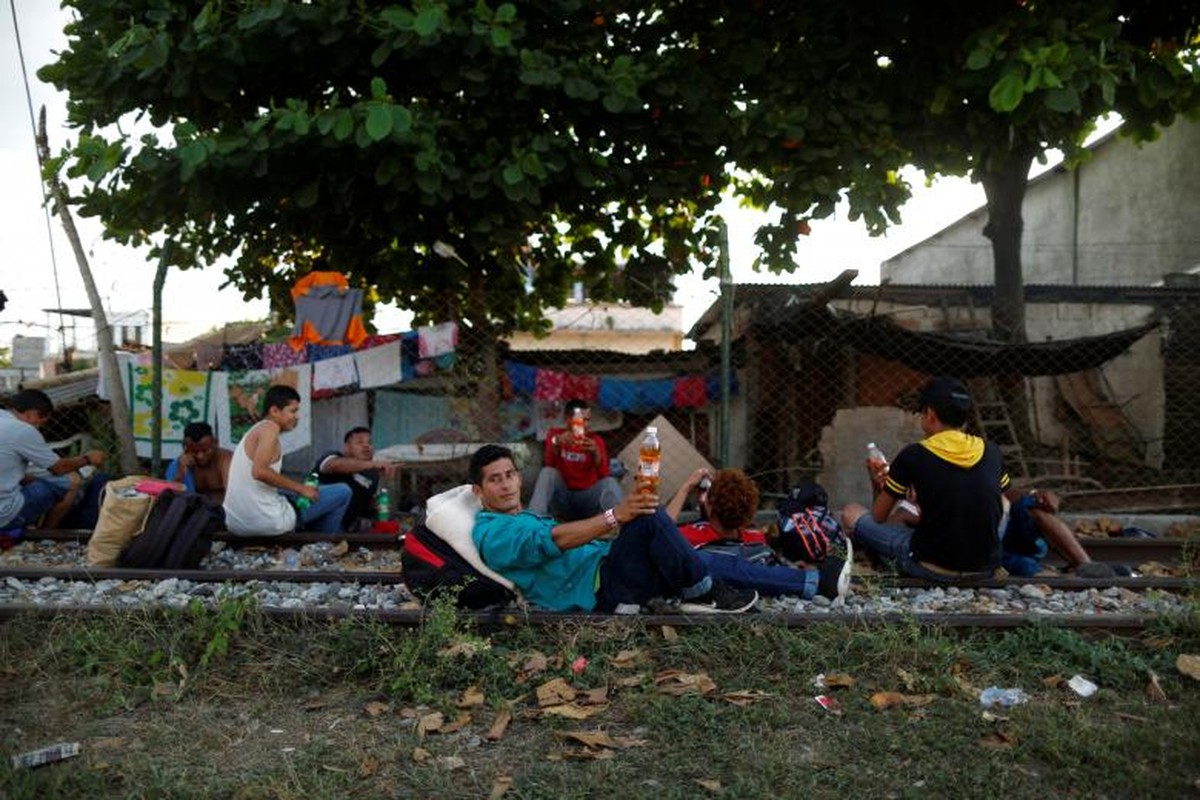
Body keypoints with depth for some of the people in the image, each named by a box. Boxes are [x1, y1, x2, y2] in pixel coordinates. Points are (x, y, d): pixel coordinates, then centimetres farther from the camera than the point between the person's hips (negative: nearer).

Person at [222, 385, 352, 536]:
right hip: (265, 522, -10)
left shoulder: (256, 430, 18)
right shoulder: (270, 427, -9)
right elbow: (259, 471, -23)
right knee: (342, 492, -2)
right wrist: (300, 488, -14)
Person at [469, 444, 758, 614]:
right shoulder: (492, 533, -5)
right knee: (648, 518, -25)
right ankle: (702, 592, -12)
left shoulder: (525, 519, 30)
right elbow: (551, 540, -22)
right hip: (598, 589, -10)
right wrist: (615, 516, -31)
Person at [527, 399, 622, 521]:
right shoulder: (555, 434, 3)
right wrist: (556, 443, -38)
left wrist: (596, 453, -33)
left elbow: (604, 475, -13)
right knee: (548, 472, -23)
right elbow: (549, 465, -17)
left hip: (588, 498, 0)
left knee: (610, 482, -25)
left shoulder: (595, 440, 3)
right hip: (562, 498, 0)